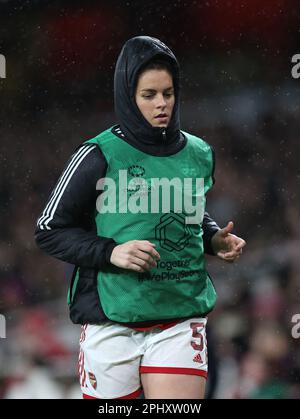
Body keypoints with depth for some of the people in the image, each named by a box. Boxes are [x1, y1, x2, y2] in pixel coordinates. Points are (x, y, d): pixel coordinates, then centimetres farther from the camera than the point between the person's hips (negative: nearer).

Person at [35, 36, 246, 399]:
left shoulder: (199, 154, 8)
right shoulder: (98, 156, -7)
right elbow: (49, 230, -3)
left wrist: (214, 238, 5)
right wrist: (110, 252, -16)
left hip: (181, 321, 3)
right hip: (113, 321, -3)